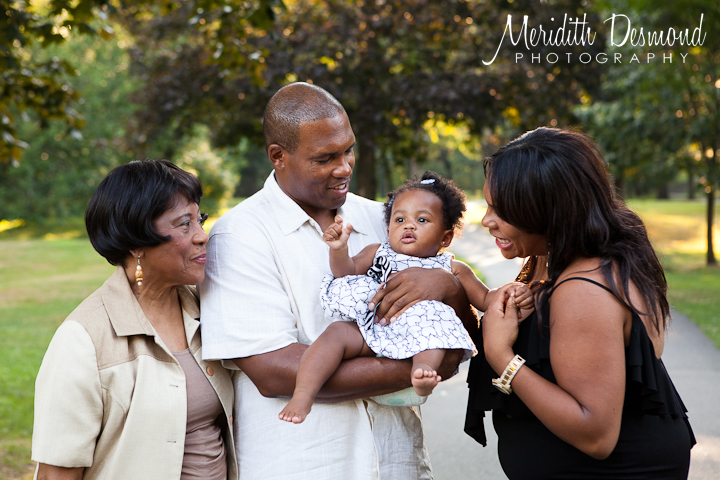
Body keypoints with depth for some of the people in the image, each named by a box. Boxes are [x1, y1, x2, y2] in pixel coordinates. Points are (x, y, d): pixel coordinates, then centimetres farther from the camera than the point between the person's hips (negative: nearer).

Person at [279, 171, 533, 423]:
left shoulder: (453, 269, 17)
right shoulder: (377, 253, 21)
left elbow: (485, 300, 17)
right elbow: (347, 272, 12)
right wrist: (338, 250, -7)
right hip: (372, 332, 1)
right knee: (338, 332, -26)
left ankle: (422, 374, -58)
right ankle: (302, 395, -33)